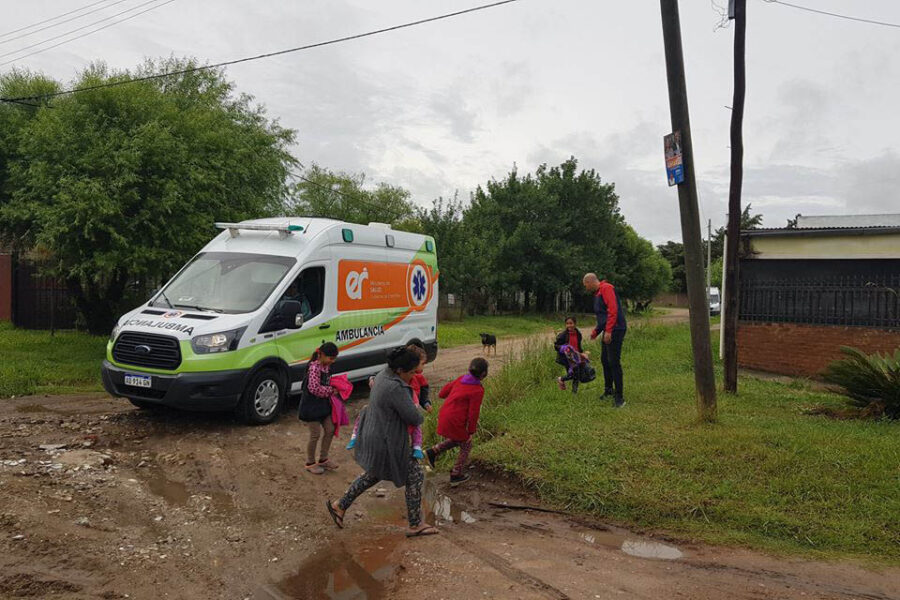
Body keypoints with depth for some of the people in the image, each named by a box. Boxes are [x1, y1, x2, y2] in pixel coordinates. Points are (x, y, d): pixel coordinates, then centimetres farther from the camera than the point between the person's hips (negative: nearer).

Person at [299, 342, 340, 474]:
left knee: (330, 430, 13)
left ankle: (323, 459, 28)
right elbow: (314, 389, -27)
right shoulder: (314, 367, -23)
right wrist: (331, 390, -18)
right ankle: (310, 463, 20)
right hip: (312, 405, -9)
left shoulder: (326, 366, 5)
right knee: (315, 434, 1)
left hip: (323, 404, 9)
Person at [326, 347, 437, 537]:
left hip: (374, 438, 9)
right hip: (388, 445, -9)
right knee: (415, 475, 8)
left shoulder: (383, 376, -1)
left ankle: (340, 506, 36)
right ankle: (415, 525, 21)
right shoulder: (397, 389, -30)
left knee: (374, 475, 30)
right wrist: (419, 417, 1)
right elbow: (413, 418, -25)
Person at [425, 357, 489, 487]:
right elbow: (473, 413, -15)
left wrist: (442, 394, 38)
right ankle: (455, 476, 25)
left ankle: (433, 452, 19)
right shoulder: (478, 390, -17)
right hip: (456, 422, -7)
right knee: (466, 447, 16)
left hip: (444, 416, 7)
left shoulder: (461, 379, 2)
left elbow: (448, 387, 17)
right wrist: (471, 431, -5)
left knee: (456, 439, 31)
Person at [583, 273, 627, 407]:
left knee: (614, 362, -11)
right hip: (607, 331, 10)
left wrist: (608, 331, -25)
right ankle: (609, 389, 31)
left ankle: (619, 397, -7)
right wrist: (596, 332, 26)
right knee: (604, 360, 17)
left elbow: (613, 310, -22)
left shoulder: (606, 288, -11)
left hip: (615, 330, -10)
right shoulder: (597, 293, 20)